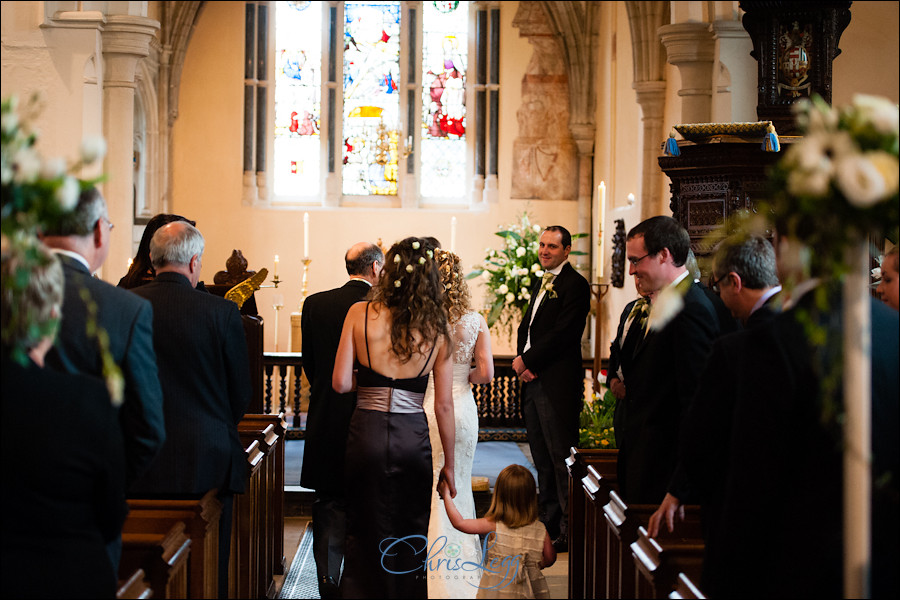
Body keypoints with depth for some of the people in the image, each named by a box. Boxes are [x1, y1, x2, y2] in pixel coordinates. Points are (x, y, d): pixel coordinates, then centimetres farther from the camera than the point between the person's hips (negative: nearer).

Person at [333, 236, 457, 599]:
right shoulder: (436, 329, -2)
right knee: (409, 538, 13)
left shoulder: (360, 314, -5)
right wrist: (449, 464, 9)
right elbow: (443, 405, 0)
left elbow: (340, 383, -8)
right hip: (413, 438, 1)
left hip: (366, 431, 0)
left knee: (364, 533, 12)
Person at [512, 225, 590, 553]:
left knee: (561, 457, -5)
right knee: (541, 458, 13)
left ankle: (569, 529, 0)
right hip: (533, 381, 9)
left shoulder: (575, 285, -10)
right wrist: (521, 360, -1)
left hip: (558, 384, -9)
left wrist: (527, 361, -12)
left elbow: (563, 335, -17)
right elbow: (526, 326, 18)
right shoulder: (541, 284, 19)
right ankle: (548, 522, 21)